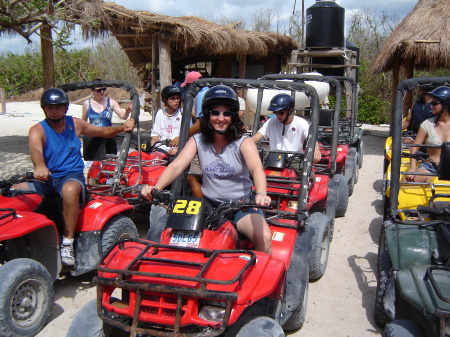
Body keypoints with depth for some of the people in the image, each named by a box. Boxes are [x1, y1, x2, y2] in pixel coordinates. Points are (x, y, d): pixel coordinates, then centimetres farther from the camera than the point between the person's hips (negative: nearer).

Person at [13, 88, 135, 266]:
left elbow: (103, 132, 21)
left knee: (70, 190, -38)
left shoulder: (75, 124, 9)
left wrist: (122, 128, 0)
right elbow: (35, 150, -23)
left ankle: (68, 243, -29)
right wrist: (40, 166, -47)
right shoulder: (37, 130, 0)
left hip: (72, 176, -1)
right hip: (47, 179, 1)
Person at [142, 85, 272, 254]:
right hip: (209, 204, 2)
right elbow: (176, 166, -13)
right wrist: (156, 187, -33)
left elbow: (257, 169, -25)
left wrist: (261, 194, -47)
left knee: (265, 238, -26)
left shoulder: (243, 142, -8)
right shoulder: (197, 141, -1)